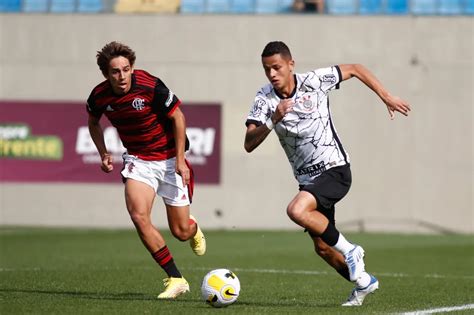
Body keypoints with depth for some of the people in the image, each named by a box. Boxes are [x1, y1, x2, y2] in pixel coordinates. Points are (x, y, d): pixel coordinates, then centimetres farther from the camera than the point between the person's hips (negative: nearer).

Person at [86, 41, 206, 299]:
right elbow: (93, 123, 13)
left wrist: (180, 159, -15)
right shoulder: (99, 97, -11)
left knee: (180, 232, 2)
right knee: (139, 216, -22)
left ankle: (193, 228, 44)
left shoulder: (150, 86, -23)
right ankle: (175, 279, -10)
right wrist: (104, 154, 1)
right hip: (137, 160, 3)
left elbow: (177, 116, -12)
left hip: (169, 158, -3)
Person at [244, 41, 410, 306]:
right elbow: (249, 144, -17)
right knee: (322, 247, 11)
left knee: (296, 210, -29)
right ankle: (363, 281, 34)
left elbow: (355, 70, 3)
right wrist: (273, 120, -32)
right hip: (308, 177, 6)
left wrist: (387, 97, 0)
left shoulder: (314, 81, -12)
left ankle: (350, 251, -12)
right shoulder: (264, 99, -7)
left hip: (335, 169, -6)